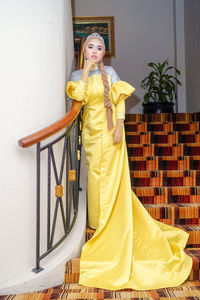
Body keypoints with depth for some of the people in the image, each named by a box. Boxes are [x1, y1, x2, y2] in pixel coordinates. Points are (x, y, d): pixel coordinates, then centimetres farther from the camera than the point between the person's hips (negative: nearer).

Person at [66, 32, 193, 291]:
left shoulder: (109, 72, 3)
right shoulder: (77, 74, 8)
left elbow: (120, 101, -2)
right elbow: (80, 97, -11)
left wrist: (119, 127, -13)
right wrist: (85, 71, -8)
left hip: (108, 129, -3)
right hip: (90, 130, 3)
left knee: (111, 176, -2)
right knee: (94, 174, 10)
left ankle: (111, 224, 11)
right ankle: (97, 219, 28)